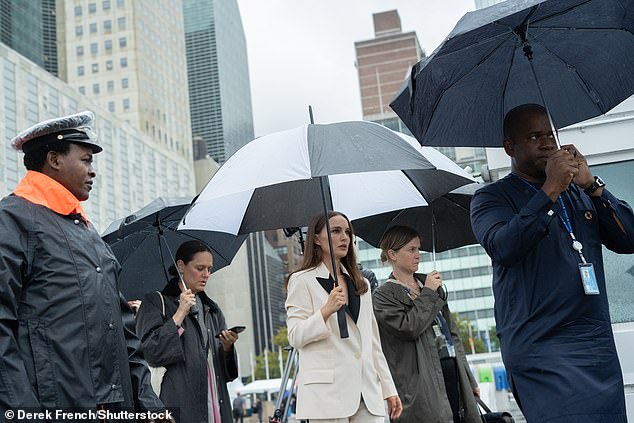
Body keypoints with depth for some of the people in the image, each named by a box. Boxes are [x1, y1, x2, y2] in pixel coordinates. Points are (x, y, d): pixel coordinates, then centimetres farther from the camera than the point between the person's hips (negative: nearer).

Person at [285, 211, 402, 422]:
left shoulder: (362, 285, 20)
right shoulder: (302, 281, 2)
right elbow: (295, 337, -7)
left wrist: (389, 388, 14)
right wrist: (326, 311, -21)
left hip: (367, 392, 5)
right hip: (327, 393, -5)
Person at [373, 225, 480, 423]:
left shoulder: (430, 283, 18)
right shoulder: (383, 295, -1)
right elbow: (408, 328, -16)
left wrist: (469, 379, 17)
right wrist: (428, 294, -6)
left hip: (451, 368, 6)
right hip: (421, 380, -6)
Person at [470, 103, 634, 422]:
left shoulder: (579, 192, 17)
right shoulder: (491, 198, 3)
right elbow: (502, 249, -17)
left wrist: (591, 185, -2)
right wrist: (551, 189, -17)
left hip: (600, 344, 5)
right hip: (541, 347, -5)